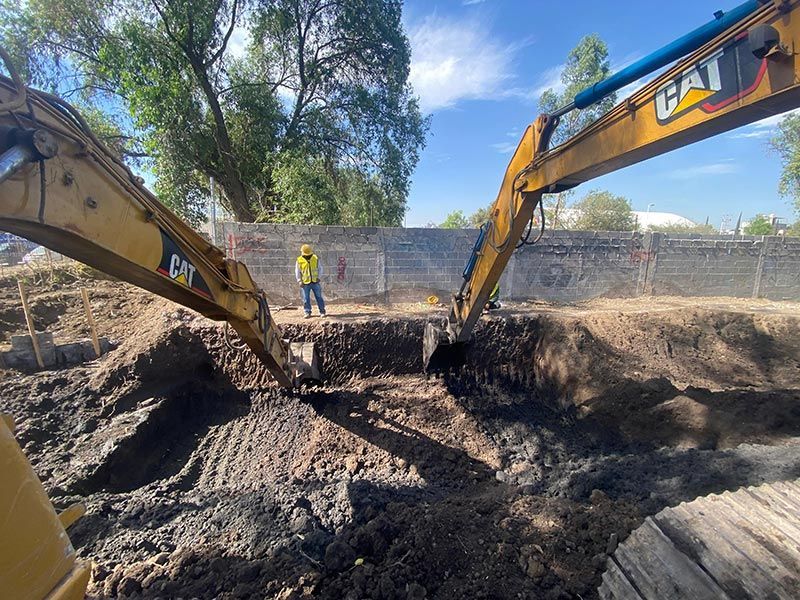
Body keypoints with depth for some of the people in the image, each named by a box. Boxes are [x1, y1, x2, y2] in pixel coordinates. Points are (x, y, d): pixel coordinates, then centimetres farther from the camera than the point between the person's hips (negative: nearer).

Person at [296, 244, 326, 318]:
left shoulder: (315, 259, 2)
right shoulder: (299, 260, -2)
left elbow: (320, 268, 8)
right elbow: (297, 272, 3)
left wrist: (318, 277, -4)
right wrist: (299, 281, -6)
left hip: (315, 282, 1)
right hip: (305, 283, 0)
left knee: (319, 297, 4)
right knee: (306, 299, 3)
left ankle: (322, 312, 12)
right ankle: (307, 312, 14)